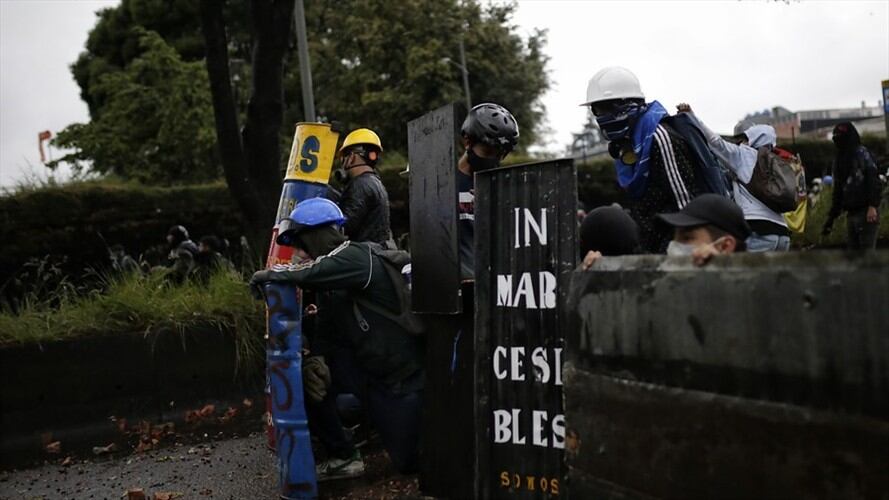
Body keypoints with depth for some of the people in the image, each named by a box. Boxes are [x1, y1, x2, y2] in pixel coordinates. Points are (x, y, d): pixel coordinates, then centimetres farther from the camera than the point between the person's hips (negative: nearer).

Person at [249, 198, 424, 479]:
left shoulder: (360, 257, -22)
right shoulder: (329, 284, 5)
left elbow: (312, 272, -38)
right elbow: (327, 332, 4)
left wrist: (270, 274, -21)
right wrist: (316, 359, -18)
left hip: (405, 376, -7)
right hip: (369, 371, 7)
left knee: (409, 462, -1)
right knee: (307, 378, -11)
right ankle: (343, 458, 3)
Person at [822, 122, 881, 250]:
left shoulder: (862, 154, -4)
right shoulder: (839, 161, 17)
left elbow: (873, 181, -14)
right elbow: (838, 191, 19)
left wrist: (872, 206, -25)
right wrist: (831, 218, 15)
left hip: (866, 213, -7)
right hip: (851, 214, 8)